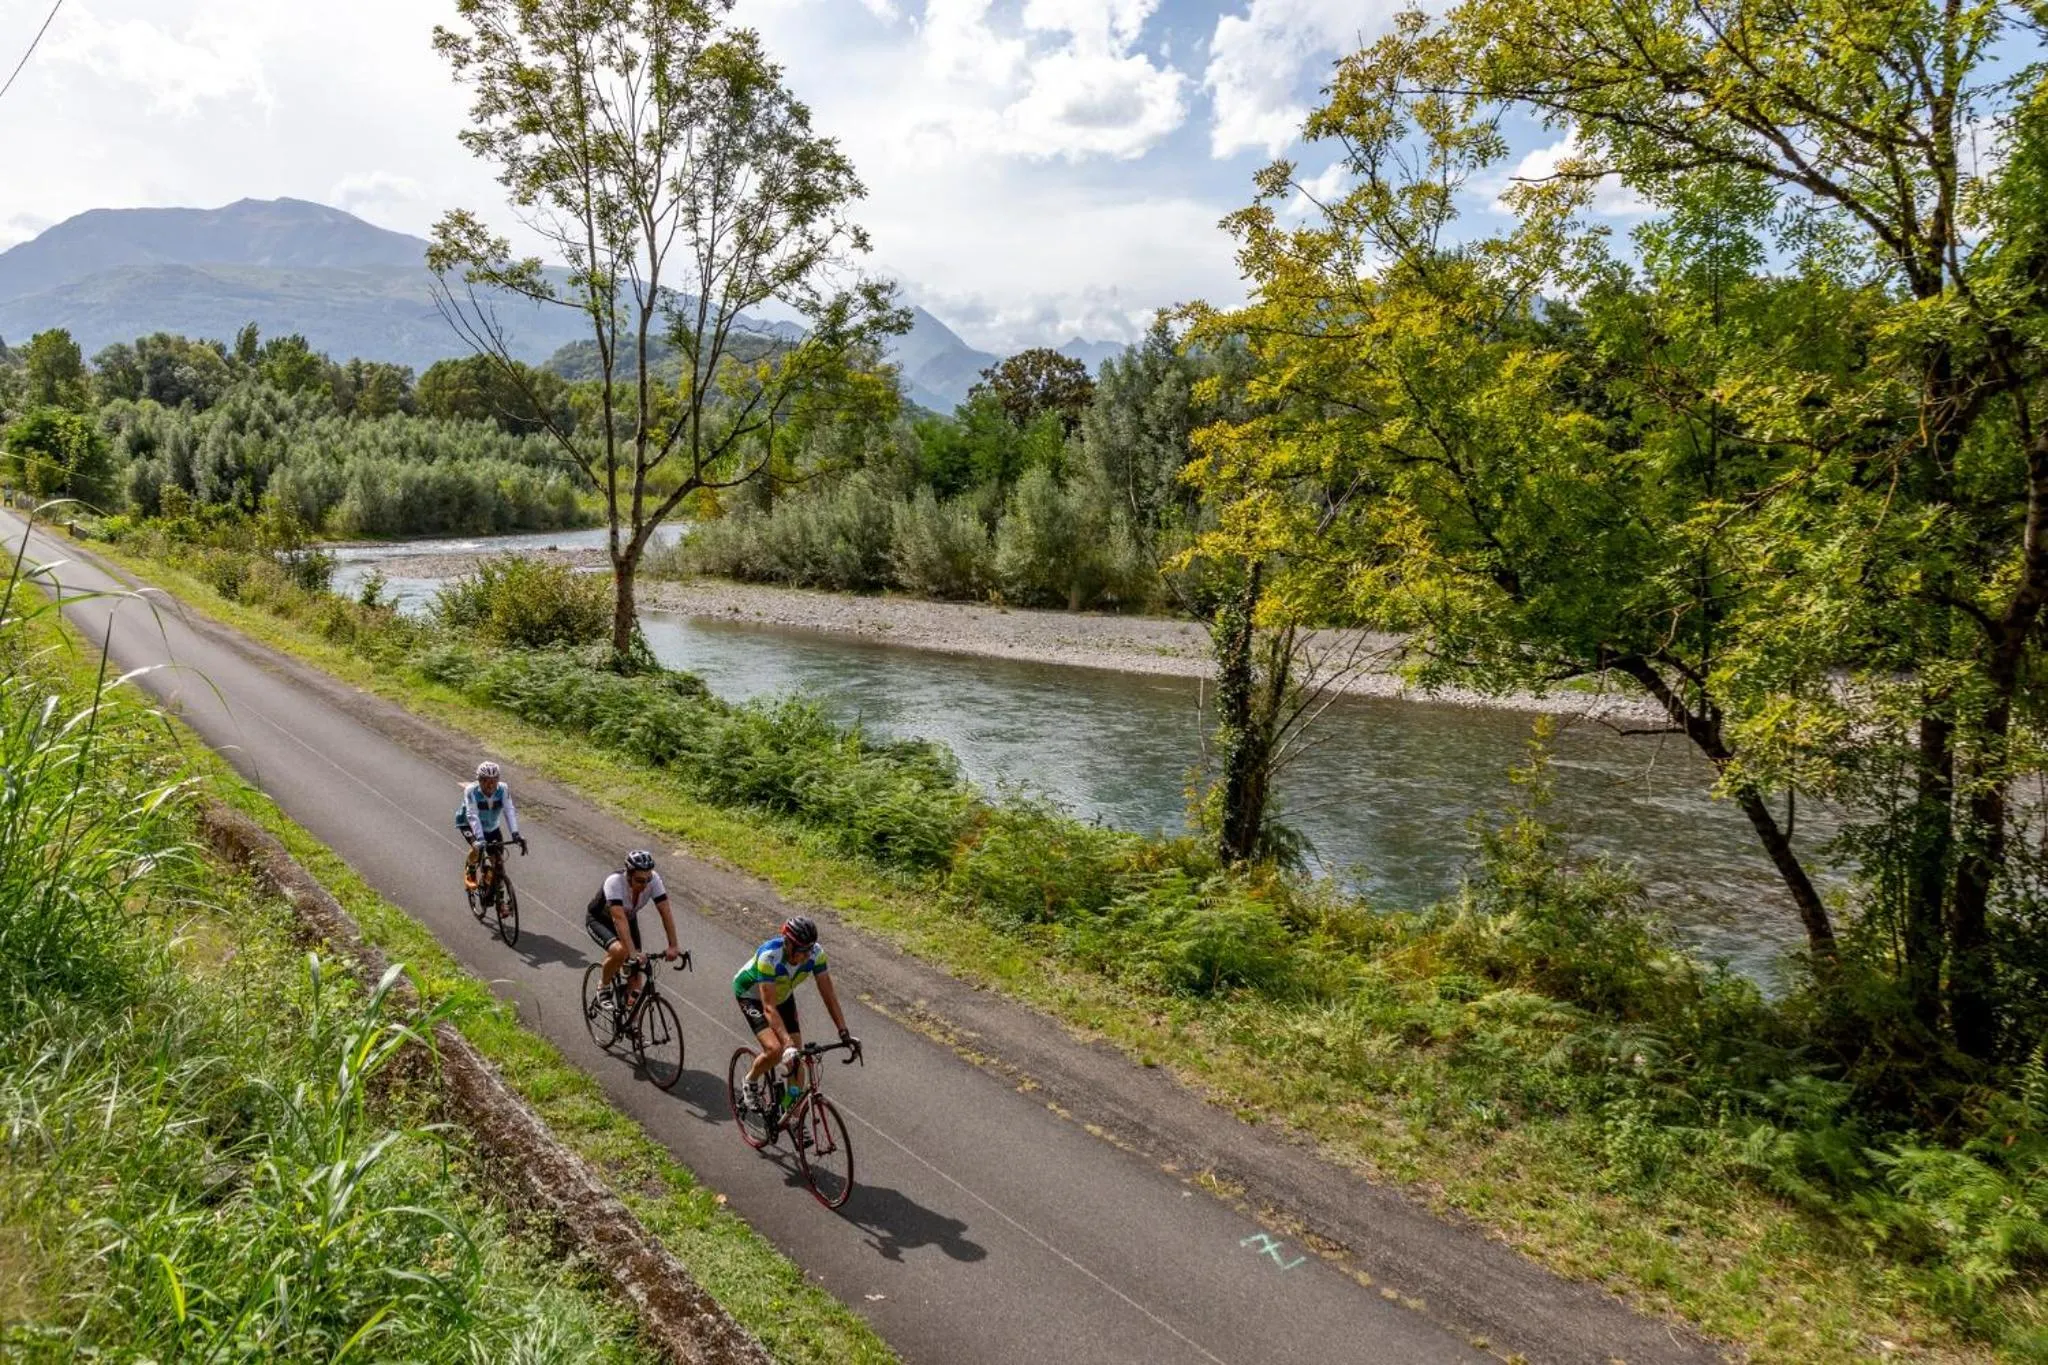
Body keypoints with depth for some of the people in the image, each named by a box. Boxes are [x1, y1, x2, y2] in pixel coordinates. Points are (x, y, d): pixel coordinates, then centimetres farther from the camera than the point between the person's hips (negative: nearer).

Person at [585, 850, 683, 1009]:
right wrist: (632, 952, -55)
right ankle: (604, 985, -3)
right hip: (599, 920, -4)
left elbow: (665, 913, -28)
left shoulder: (653, 879, -27)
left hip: (629, 919, 4)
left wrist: (673, 946, -36)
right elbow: (619, 920, -46)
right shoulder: (615, 882, -39)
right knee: (620, 951, -33)